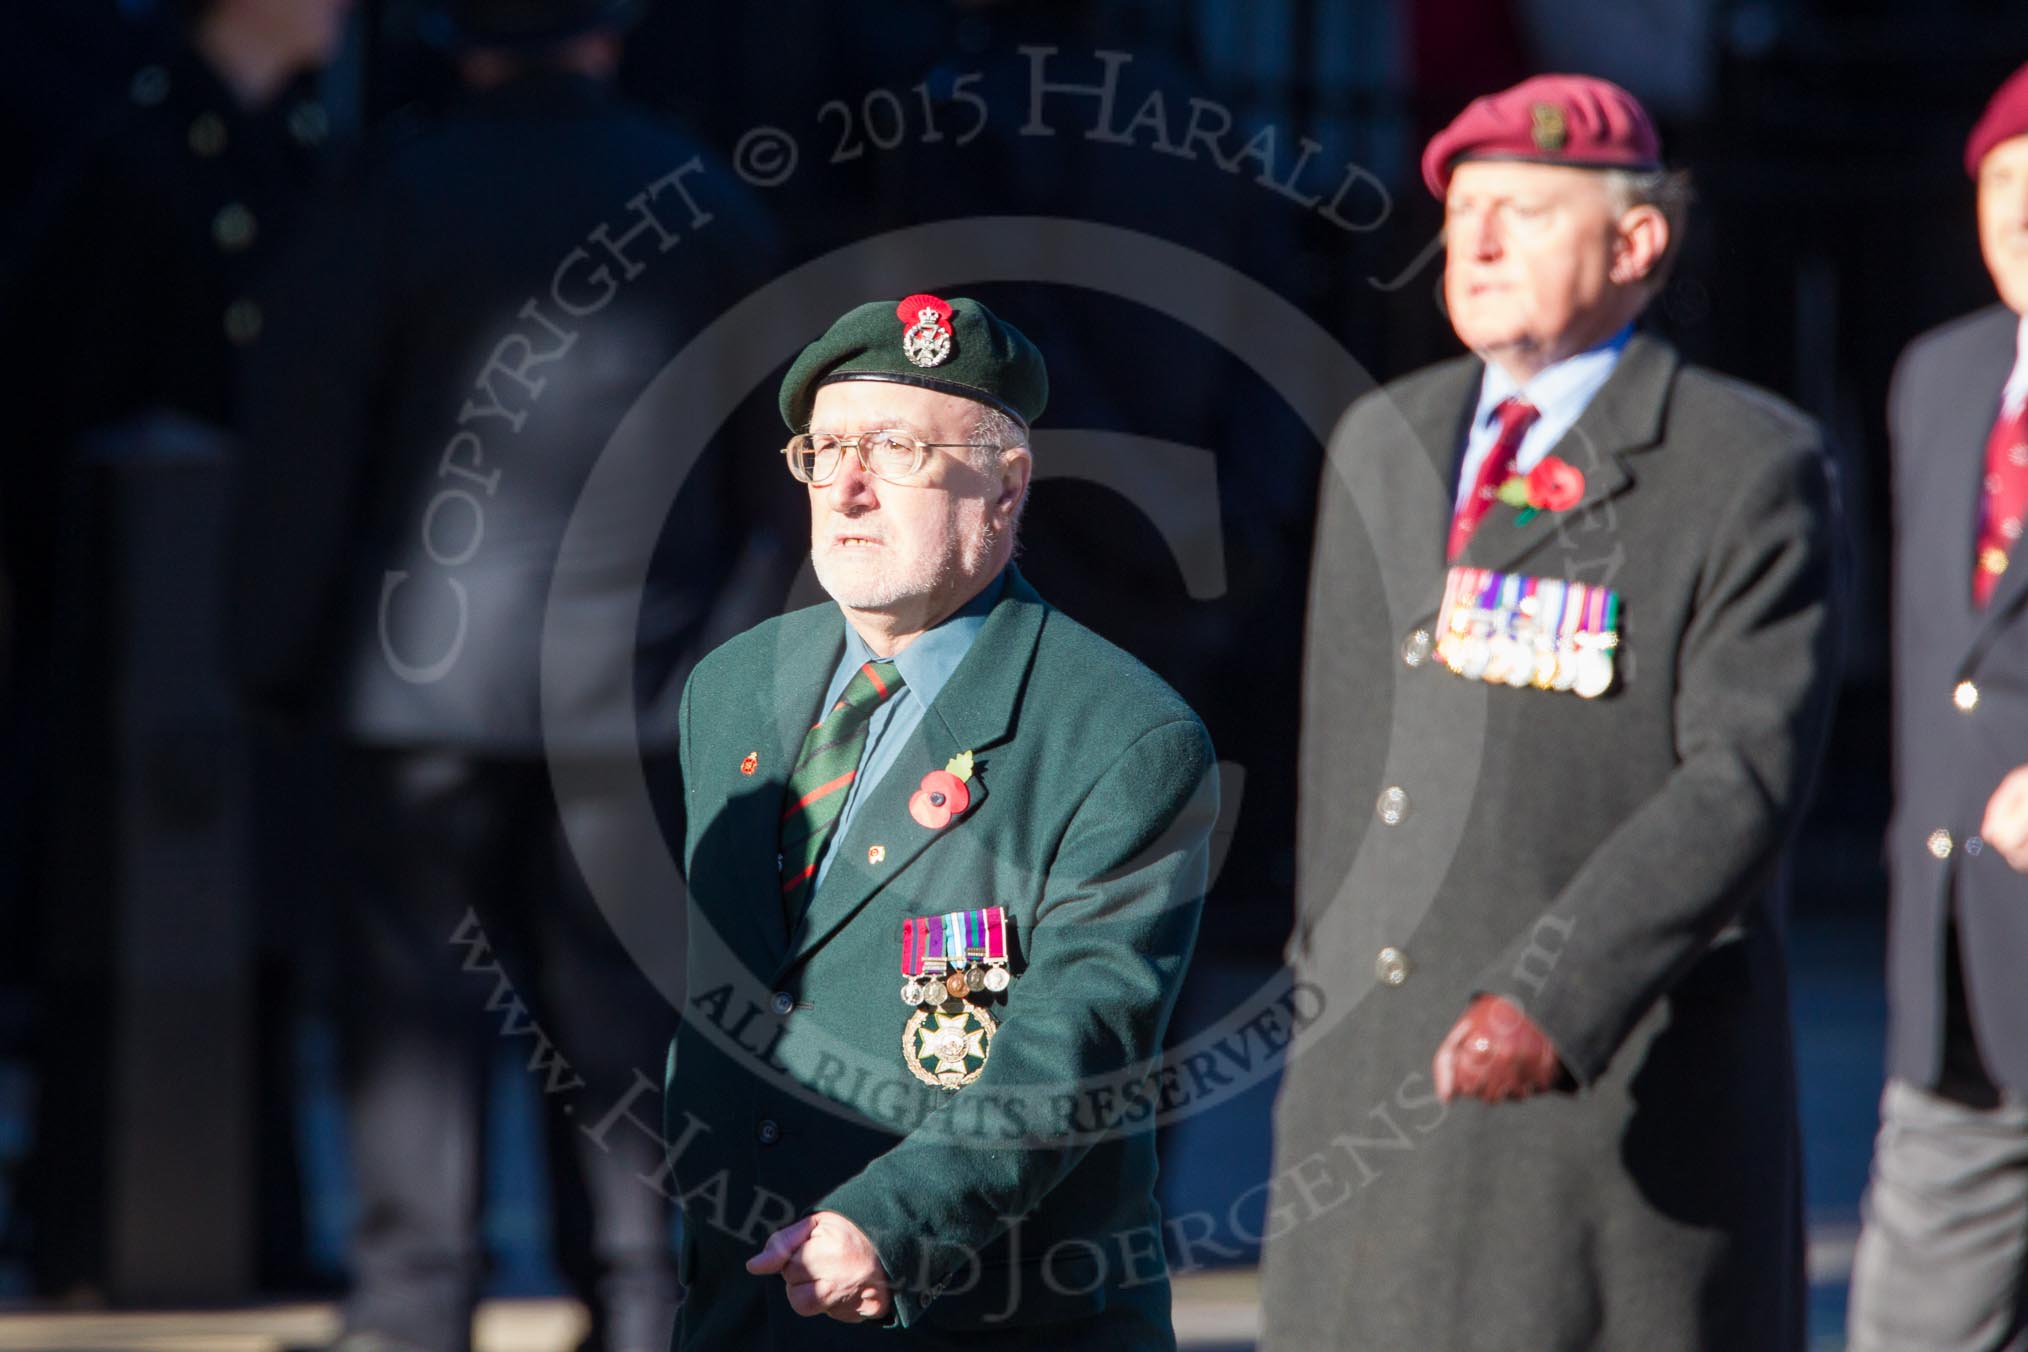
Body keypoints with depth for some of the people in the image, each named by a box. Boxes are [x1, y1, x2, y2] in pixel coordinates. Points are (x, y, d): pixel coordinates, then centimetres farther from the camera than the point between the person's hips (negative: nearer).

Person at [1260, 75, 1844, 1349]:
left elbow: (1747, 774, -16)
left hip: (1622, 1075, -6)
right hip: (1376, 1073, 6)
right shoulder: (1386, 443, 15)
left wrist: (1556, 1000, -26)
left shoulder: (1750, 469, -6)